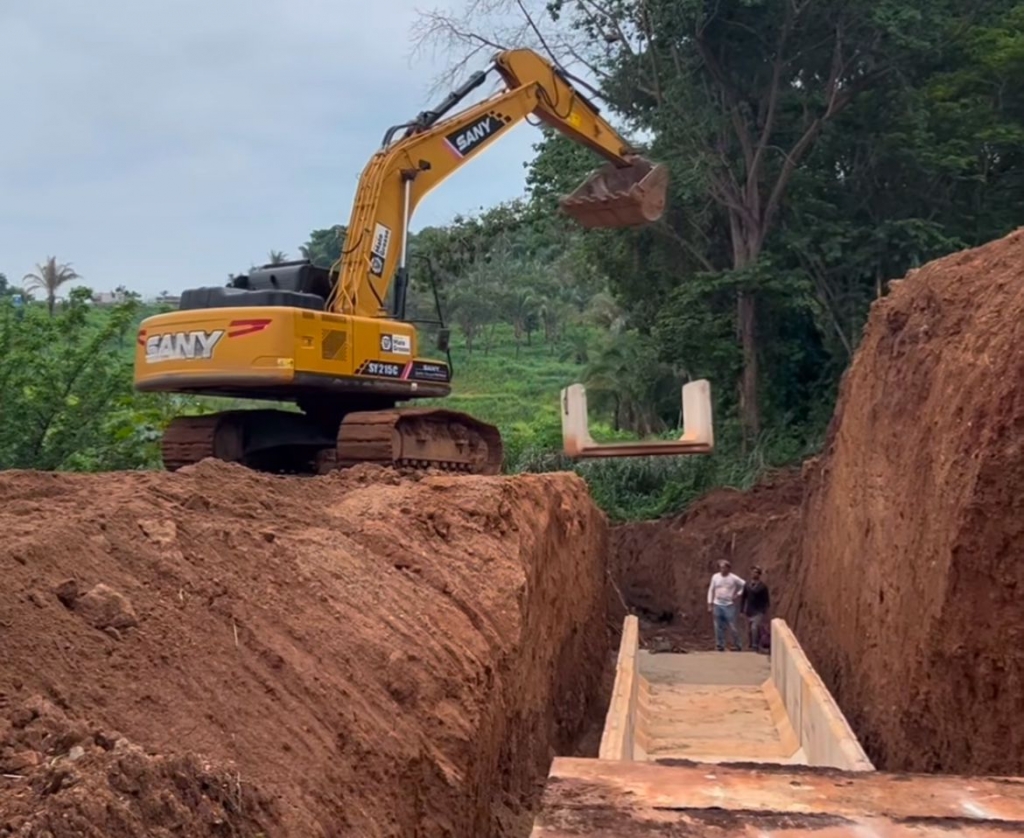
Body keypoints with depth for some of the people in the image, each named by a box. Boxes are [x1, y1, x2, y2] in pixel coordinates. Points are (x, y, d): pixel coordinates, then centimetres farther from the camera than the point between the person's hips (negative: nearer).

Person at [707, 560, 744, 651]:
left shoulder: (733, 578, -4)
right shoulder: (715, 577, 5)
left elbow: (744, 585, 0)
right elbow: (711, 590, 10)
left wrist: (738, 594, -5)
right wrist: (710, 604, 6)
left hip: (729, 605, -3)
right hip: (717, 605, 3)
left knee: (732, 626, -5)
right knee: (719, 627, 5)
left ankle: (737, 645, 6)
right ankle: (720, 645, 12)